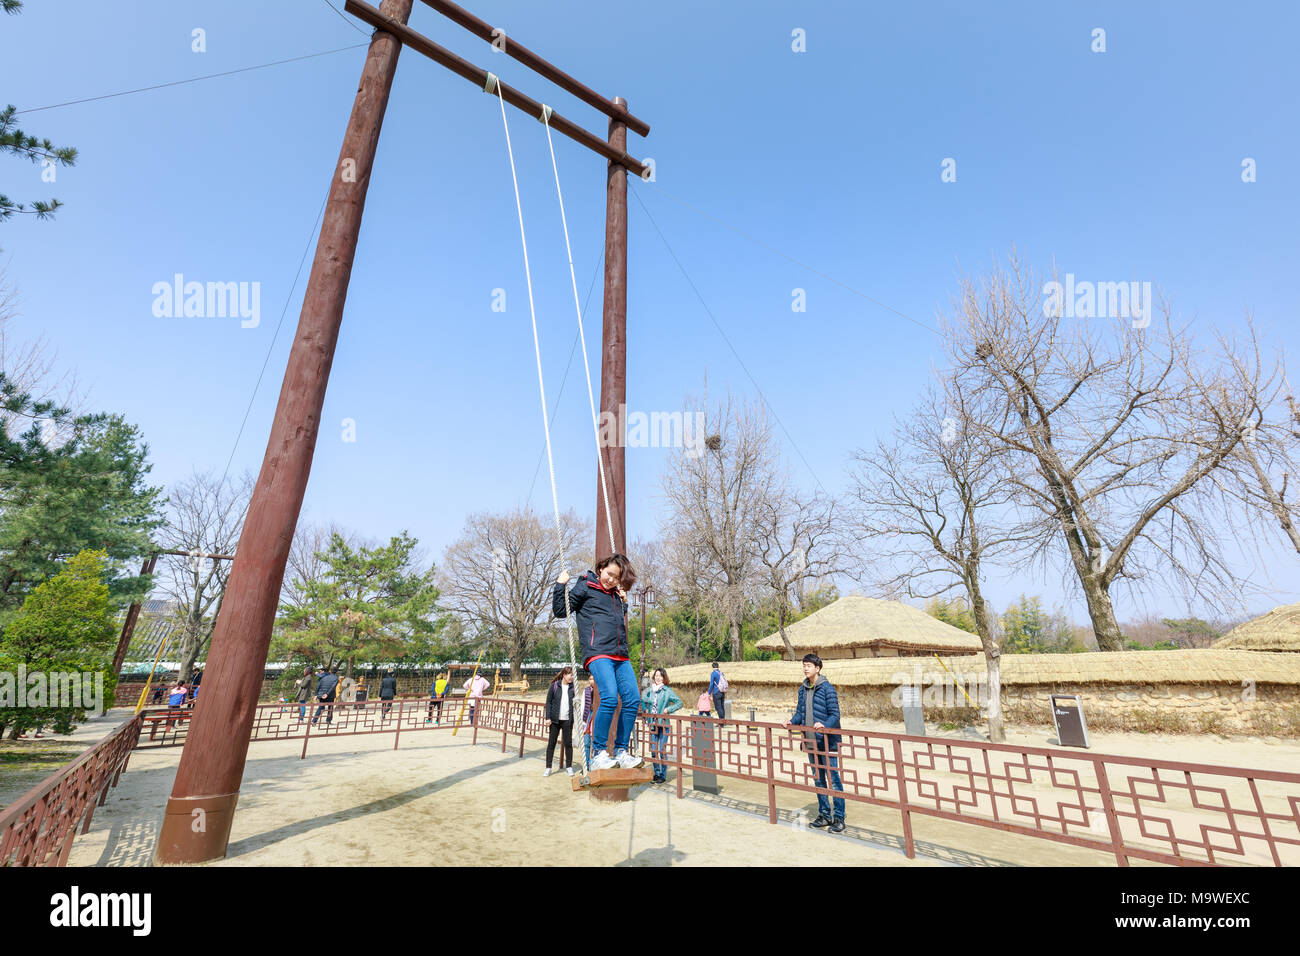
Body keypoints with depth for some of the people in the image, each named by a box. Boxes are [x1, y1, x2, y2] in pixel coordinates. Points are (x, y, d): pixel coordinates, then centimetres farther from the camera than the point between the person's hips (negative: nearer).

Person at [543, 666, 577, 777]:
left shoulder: (573, 687, 4)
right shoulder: (554, 686, -1)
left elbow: (575, 703, 9)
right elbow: (548, 702, 0)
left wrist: (574, 718, 3)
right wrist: (548, 717, -6)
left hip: (567, 720, 1)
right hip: (555, 719, -1)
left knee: (568, 743, 4)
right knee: (551, 743, 5)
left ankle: (569, 766, 17)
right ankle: (548, 767, 14)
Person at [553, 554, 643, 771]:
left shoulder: (616, 595, 24)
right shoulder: (585, 586, 7)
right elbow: (560, 610, 6)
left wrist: (624, 603, 24)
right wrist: (561, 584, -2)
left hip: (621, 656, 7)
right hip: (597, 653, -7)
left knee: (633, 700, -5)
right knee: (610, 697, -23)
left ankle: (621, 752, 7)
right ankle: (599, 755, -10)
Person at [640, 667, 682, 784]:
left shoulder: (668, 691, -7)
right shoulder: (650, 690, 7)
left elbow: (679, 702, -8)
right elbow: (642, 699, 26)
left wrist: (668, 709, -14)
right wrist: (645, 709, 10)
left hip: (663, 724, -4)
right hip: (652, 724, 5)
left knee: (662, 750, -1)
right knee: (653, 750, 10)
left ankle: (663, 775, 11)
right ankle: (656, 773, 24)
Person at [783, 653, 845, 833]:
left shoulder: (827, 687, -13)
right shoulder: (803, 688, 7)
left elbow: (835, 714, -14)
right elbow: (800, 712, 14)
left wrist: (824, 725, -30)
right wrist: (792, 721, -4)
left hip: (827, 741, -7)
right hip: (811, 742, 7)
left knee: (833, 780, 1)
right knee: (818, 779, 16)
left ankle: (839, 818, 12)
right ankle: (824, 815, 29)